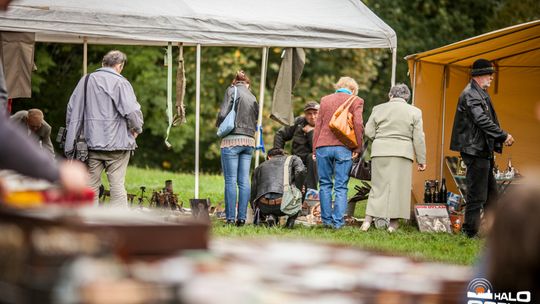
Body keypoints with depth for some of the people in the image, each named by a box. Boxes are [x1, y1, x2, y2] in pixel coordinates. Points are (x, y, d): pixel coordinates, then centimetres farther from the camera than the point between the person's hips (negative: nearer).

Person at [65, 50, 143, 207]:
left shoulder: (85, 81, 9)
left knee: (91, 185, 8)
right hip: (117, 142, -4)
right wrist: (137, 129, 0)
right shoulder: (120, 82, -8)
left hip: (91, 142, 4)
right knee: (117, 185, 0)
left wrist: (72, 139, 19)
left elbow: (71, 109, 13)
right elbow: (132, 110, -18)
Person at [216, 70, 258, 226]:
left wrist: (219, 126, 9)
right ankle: (242, 218, 1)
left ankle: (230, 218, -7)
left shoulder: (232, 90, 0)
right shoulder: (253, 98, 16)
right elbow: (255, 122, 12)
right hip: (249, 141, 5)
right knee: (244, 181, 4)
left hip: (232, 140, -5)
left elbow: (223, 114, -8)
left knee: (231, 180, -5)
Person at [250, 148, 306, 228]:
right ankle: (291, 220, 15)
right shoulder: (293, 159, 24)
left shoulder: (259, 167, 30)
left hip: (264, 206, 2)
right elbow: (300, 171, 1)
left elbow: (253, 194, 29)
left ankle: (270, 216, 7)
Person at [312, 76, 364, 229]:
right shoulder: (356, 101, 2)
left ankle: (326, 219, 9)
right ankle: (338, 221, -3)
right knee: (341, 186, 1)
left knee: (325, 184, 10)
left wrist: (315, 148, 13)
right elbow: (358, 124, -8)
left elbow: (318, 125, 11)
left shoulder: (325, 100, 12)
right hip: (343, 148, -2)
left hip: (323, 147, 2)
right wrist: (357, 148, -2)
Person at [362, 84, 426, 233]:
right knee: (398, 187, 3)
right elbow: (418, 139, 1)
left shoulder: (378, 109, 5)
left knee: (378, 186, 8)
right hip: (402, 153, -2)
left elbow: (369, 132, 6)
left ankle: (368, 219, -2)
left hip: (380, 152, 2)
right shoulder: (414, 112, 3)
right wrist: (421, 160, 6)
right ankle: (393, 223, 2)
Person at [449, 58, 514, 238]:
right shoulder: (470, 94, -15)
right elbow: (482, 121, -23)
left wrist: (500, 138, 10)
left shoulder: (481, 93, 18)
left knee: (491, 193, 14)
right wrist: (504, 136, -20)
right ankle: (471, 232, -1)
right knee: (477, 194, -6)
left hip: (483, 151, 11)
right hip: (475, 150, -11)